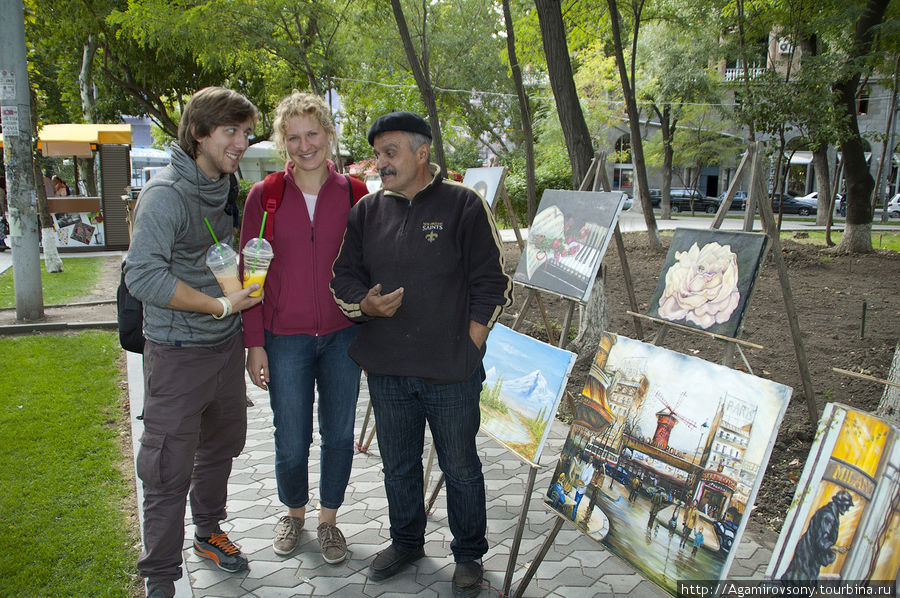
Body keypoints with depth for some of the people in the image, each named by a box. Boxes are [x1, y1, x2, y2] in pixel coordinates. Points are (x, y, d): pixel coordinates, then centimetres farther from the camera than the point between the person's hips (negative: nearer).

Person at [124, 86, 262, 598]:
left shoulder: (226, 188, 8)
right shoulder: (167, 193, -17)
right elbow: (143, 276, -25)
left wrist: (248, 275, 4)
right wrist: (221, 305, -20)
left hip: (226, 344, 8)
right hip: (179, 353, -8)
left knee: (223, 444, 21)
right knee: (170, 468, -1)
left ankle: (209, 531, 43)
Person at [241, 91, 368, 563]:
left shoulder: (353, 193, 1)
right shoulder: (264, 196, -1)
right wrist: (254, 343, -3)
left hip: (342, 335, 1)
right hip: (285, 338, -1)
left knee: (339, 435, 11)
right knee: (291, 443, 6)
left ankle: (328, 520, 33)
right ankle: (294, 513, 35)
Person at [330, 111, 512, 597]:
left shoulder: (462, 204, -5)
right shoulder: (367, 211, 7)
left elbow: (491, 283, -5)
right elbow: (344, 278, 10)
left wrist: (467, 347, -9)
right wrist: (366, 305, -12)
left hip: (451, 373, -4)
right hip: (386, 370, 4)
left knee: (461, 468, 11)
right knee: (398, 465, 19)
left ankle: (469, 554, 32)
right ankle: (406, 541, 42)